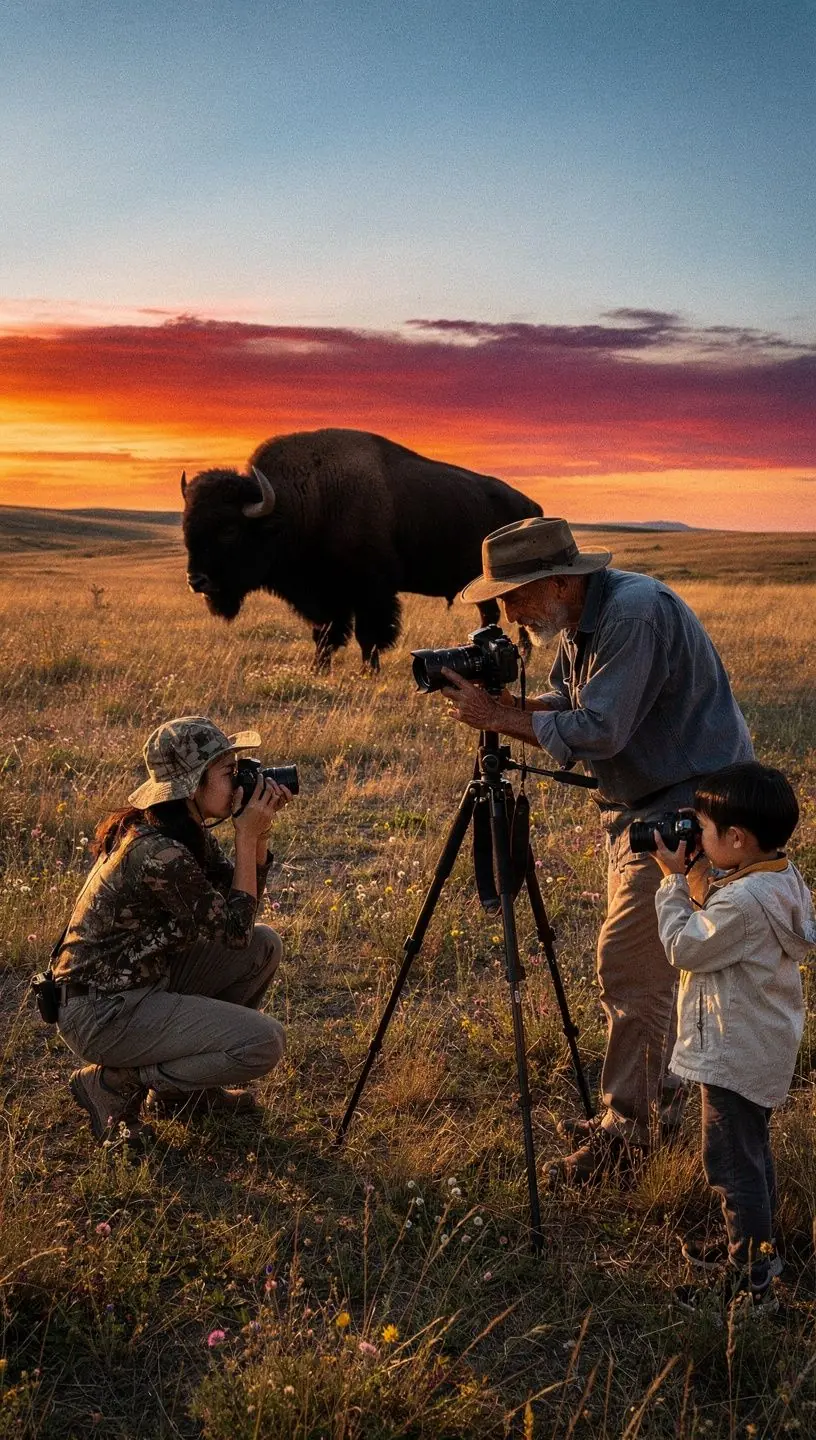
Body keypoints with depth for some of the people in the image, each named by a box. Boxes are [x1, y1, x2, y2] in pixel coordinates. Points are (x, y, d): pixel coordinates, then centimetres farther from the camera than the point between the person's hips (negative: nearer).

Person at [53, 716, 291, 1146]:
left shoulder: (185, 831, 1)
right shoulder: (157, 853, -28)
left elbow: (241, 902, 9)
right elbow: (234, 930, -18)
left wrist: (259, 830, -4)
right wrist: (246, 836, -16)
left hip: (142, 978, 10)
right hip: (100, 1011, -10)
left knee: (266, 946, 7)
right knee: (264, 1042, -16)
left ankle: (187, 1086, 16)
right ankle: (115, 1081, -1)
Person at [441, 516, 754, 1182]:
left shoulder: (636, 612, -24)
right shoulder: (580, 622, 6)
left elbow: (598, 730, -28)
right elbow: (565, 706, 11)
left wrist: (501, 717, -19)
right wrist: (501, 701, -7)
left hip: (688, 807, -10)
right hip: (641, 805, 10)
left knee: (631, 968, -8)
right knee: (652, 965, 16)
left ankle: (627, 1131, 5)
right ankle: (660, 1102, 30)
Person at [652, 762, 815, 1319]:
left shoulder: (743, 901, -30)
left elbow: (684, 948, -19)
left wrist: (673, 880, -13)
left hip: (736, 1056, -10)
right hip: (766, 1050, 10)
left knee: (734, 1166, 1)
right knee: (753, 1152, 24)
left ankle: (752, 1286, 11)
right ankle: (754, 1248, 40)